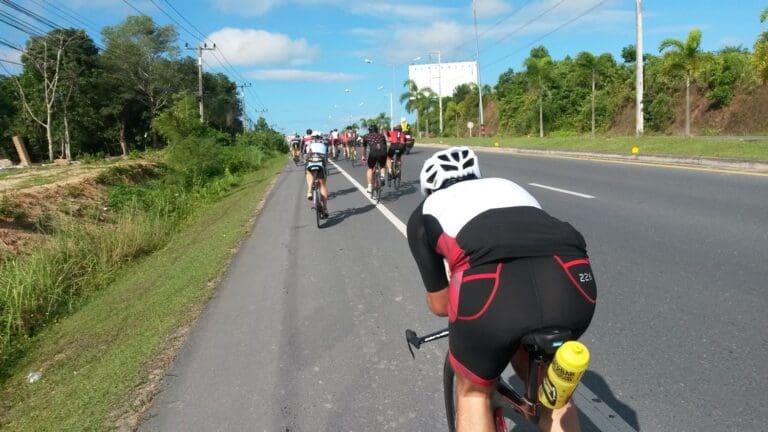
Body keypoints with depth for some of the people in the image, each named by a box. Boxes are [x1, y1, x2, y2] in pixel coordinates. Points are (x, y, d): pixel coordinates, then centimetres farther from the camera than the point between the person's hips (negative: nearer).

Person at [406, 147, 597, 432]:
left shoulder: (424, 213, 29)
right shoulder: (507, 186, 38)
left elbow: (440, 305, 32)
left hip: (491, 290, -3)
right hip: (572, 287, 4)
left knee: (474, 391, 30)